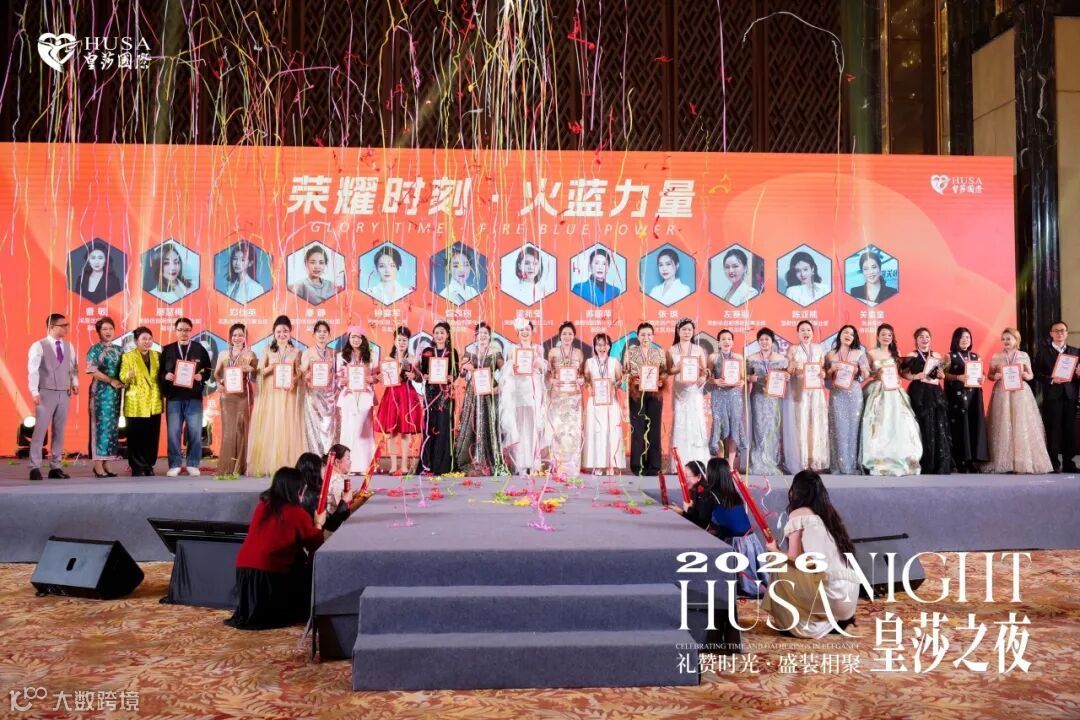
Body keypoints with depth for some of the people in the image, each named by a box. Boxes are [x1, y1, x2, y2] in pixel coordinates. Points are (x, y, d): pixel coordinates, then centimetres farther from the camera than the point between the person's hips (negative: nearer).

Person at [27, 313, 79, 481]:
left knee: (59, 431, 7)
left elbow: (73, 367, 15)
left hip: (64, 393, 5)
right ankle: (35, 467, 0)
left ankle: (55, 467, 13)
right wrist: (34, 392, -15)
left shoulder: (69, 346, 10)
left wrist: (75, 383, 0)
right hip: (46, 393, -5)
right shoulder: (38, 346, -5)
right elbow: (32, 371, -9)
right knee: (40, 430, -5)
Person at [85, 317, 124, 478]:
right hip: (101, 391, -5)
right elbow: (93, 370, -11)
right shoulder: (95, 349, -1)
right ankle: (98, 464, -4)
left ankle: (104, 463, 9)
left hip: (116, 391, 5)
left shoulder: (118, 350, 14)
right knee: (102, 424, -7)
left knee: (112, 426, 4)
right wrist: (111, 381, -15)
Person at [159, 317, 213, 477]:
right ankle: (175, 464, 11)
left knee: (195, 432, 2)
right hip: (173, 397, 0)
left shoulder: (200, 349, 6)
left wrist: (201, 376, -12)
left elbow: (208, 370, 7)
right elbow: (160, 371, 8)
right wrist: (166, 376, -13)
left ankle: (192, 464, 12)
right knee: (173, 432, 1)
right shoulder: (167, 350, 8)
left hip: (194, 397, 0)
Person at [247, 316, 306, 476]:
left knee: (287, 428, -3)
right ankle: (266, 465, 1)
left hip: (288, 395, -1)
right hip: (270, 394, 1)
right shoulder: (268, 350, 9)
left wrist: (293, 382, -17)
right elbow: (260, 371, 3)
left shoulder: (295, 352, 7)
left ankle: (286, 466, -1)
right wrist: (272, 367, -15)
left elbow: (298, 373, 3)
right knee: (268, 429, -2)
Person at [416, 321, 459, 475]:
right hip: (431, 392, 1)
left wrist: (451, 378, -18)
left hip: (446, 393, -1)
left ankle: (443, 465, 3)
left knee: (445, 425, -2)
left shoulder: (452, 352, 6)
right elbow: (422, 371, 7)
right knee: (430, 425, -3)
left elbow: (456, 372, 2)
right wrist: (425, 376, -14)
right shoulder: (427, 352, 9)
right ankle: (427, 464, 2)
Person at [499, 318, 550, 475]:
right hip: (518, 389, -2)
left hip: (534, 390, 2)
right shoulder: (513, 349, 10)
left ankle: (533, 463, 0)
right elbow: (506, 370, 4)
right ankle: (520, 465, -10)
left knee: (533, 424, -4)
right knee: (519, 424, -10)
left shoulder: (538, 349, 15)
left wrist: (536, 361, -9)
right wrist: (512, 367, -17)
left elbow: (544, 368, 10)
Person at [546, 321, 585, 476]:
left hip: (574, 396, 2)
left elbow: (582, 373, 12)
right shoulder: (553, 352, 4)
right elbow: (548, 373, 6)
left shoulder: (579, 353, 9)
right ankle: (559, 466, 1)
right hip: (558, 396, -1)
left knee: (573, 429, -1)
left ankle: (572, 467, 7)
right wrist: (553, 381, -13)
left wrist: (581, 380, -9)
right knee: (559, 429, -6)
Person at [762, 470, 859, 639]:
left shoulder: (798, 514, -1)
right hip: (849, 596, 8)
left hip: (829, 594, -8)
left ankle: (804, 625, 10)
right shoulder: (828, 513, 18)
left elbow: (794, 559, -5)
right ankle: (834, 619, 16)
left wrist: (774, 550, 15)